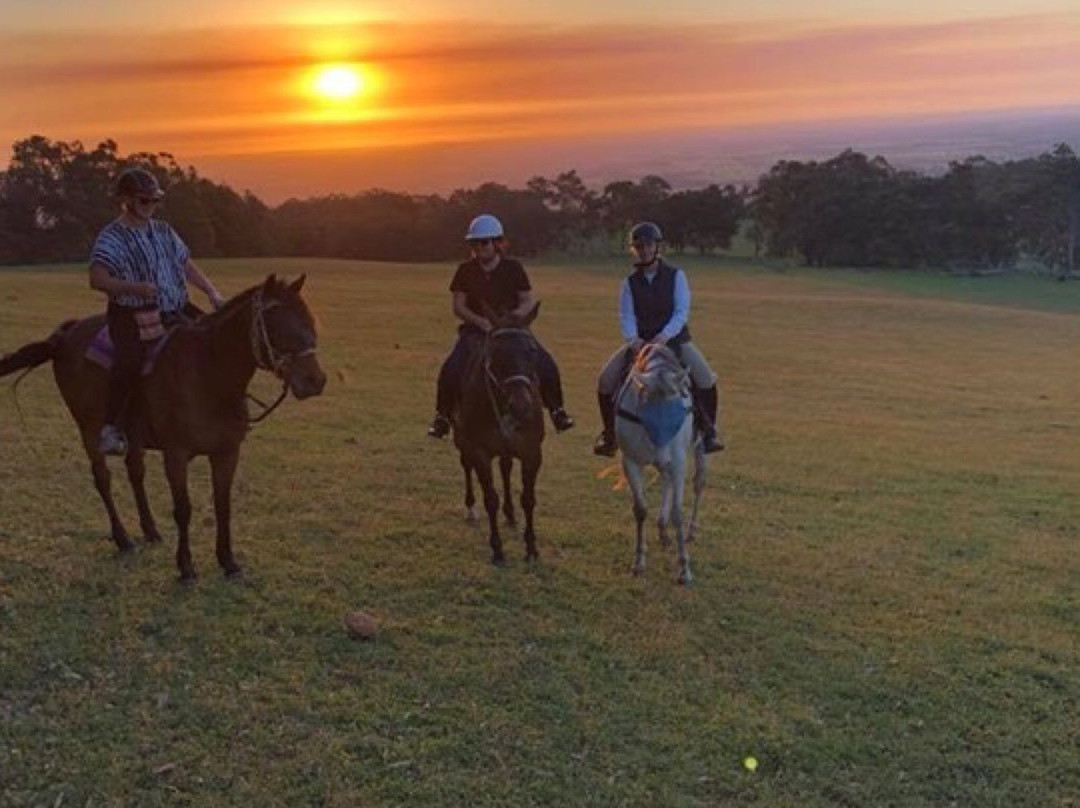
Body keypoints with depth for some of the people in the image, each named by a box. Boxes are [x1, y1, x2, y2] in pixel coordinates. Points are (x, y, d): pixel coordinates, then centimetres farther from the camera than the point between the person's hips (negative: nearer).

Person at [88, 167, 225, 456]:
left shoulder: (164, 231, 16)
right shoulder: (112, 237, -3)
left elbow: (188, 266, 20)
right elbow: (97, 279, -15)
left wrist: (211, 292, 5)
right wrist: (134, 287, -30)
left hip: (174, 313, 7)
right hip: (131, 315, -6)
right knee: (130, 362, -32)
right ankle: (111, 428, -18)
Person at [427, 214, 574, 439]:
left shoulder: (514, 268, 0)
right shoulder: (466, 271, 0)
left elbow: (528, 302, 2)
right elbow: (458, 306, -2)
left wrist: (512, 317, -18)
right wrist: (481, 321, -20)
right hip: (476, 329, 0)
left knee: (546, 365, -16)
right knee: (451, 369, -23)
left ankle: (556, 410, 6)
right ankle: (443, 416, -3)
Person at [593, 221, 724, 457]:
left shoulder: (676, 275, -4)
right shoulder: (630, 282, 2)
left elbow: (682, 312, -12)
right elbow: (626, 316, -6)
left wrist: (664, 336, -28)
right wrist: (633, 339, -27)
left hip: (674, 340, -2)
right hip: (639, 342, 2)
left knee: (706, 379, -21)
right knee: (606, 380, -13)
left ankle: (708, 431, 1)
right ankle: (610, 434, 5)